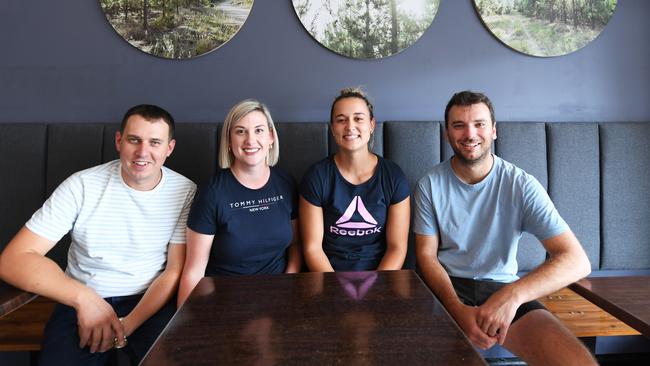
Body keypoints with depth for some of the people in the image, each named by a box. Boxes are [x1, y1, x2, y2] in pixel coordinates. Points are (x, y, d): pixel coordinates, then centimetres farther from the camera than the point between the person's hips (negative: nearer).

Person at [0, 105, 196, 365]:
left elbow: (176, 271, -5)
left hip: (153, 299, 0)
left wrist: (128, 324, -18)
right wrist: (83, 297, -26)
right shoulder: (81, 185, -10)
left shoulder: (185, 192, -8)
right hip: (83, 301, 0)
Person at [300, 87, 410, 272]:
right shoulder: (316, 176, -4)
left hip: (380, 272, 1)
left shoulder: (394, 176, -2)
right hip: (329, 273, 0)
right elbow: (312, 248, -3)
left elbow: (397, 247, 0)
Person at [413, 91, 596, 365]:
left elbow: (577, 260, -14)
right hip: (446, 285, 0)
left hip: (502, 286, 1)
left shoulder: (521, 185, -7)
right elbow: (426, 255, -2)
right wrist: (458, 309, -20)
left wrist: (512, 294, -31)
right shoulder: (431, 185, -4)